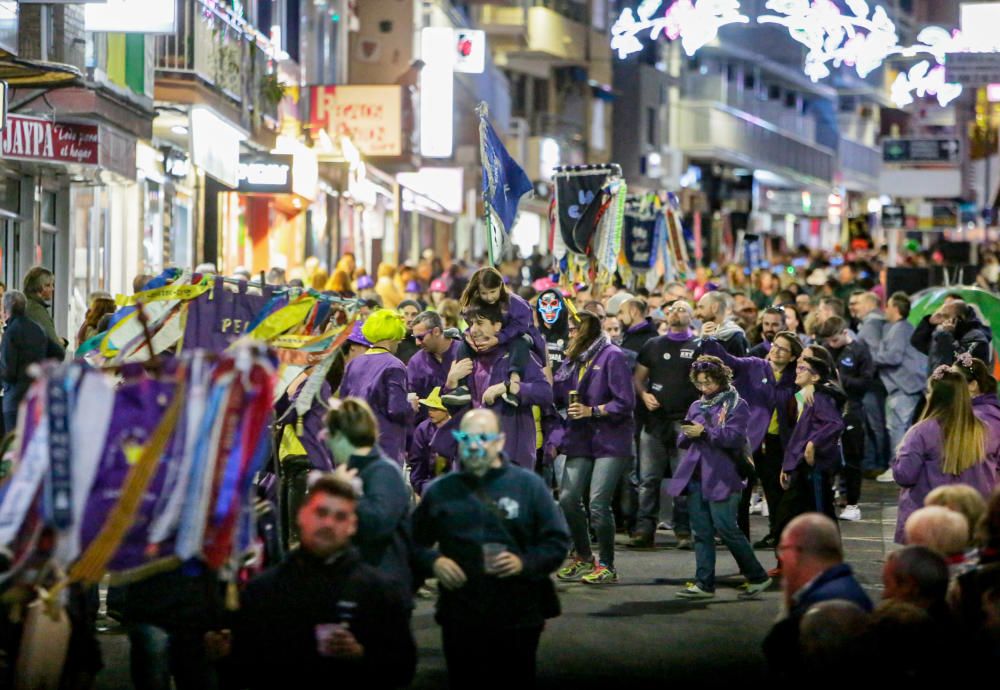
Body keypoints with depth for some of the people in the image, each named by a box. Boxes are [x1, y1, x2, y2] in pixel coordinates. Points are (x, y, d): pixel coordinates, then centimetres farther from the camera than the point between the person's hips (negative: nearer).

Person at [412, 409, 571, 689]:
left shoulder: (529, 485, 1)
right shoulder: (440, 491, 8)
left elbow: (557, 542, 1)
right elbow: (415, 541, 15)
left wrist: (525, 563, -16)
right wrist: (433, 561, -6)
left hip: (518, 618, -2)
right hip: (459, 620, 2)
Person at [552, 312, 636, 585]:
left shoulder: (612, 357, -8)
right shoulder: (573, 360, 15)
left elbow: (625, 402, -12)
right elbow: (559, 398, 14)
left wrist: (592, 411, -17)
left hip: (610, 441, -7)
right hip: (581, 440, 7)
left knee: (598, 503, -11)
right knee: (568, 498, -1)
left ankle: (607, 566, 1)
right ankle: (583, 557, 18)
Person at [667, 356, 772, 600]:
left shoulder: (736, 405, 0)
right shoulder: (697, 406, 18)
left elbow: (735, 437, -13)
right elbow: (682, 441, 17)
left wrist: (705, 432, -18)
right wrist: (686, 435, -5)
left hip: (722, 477, -6)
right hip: (696, 476, 6)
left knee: (726, 528, -9)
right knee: (701, 532, 4)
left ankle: (757, 577, 3)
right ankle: (704, 583, 7)